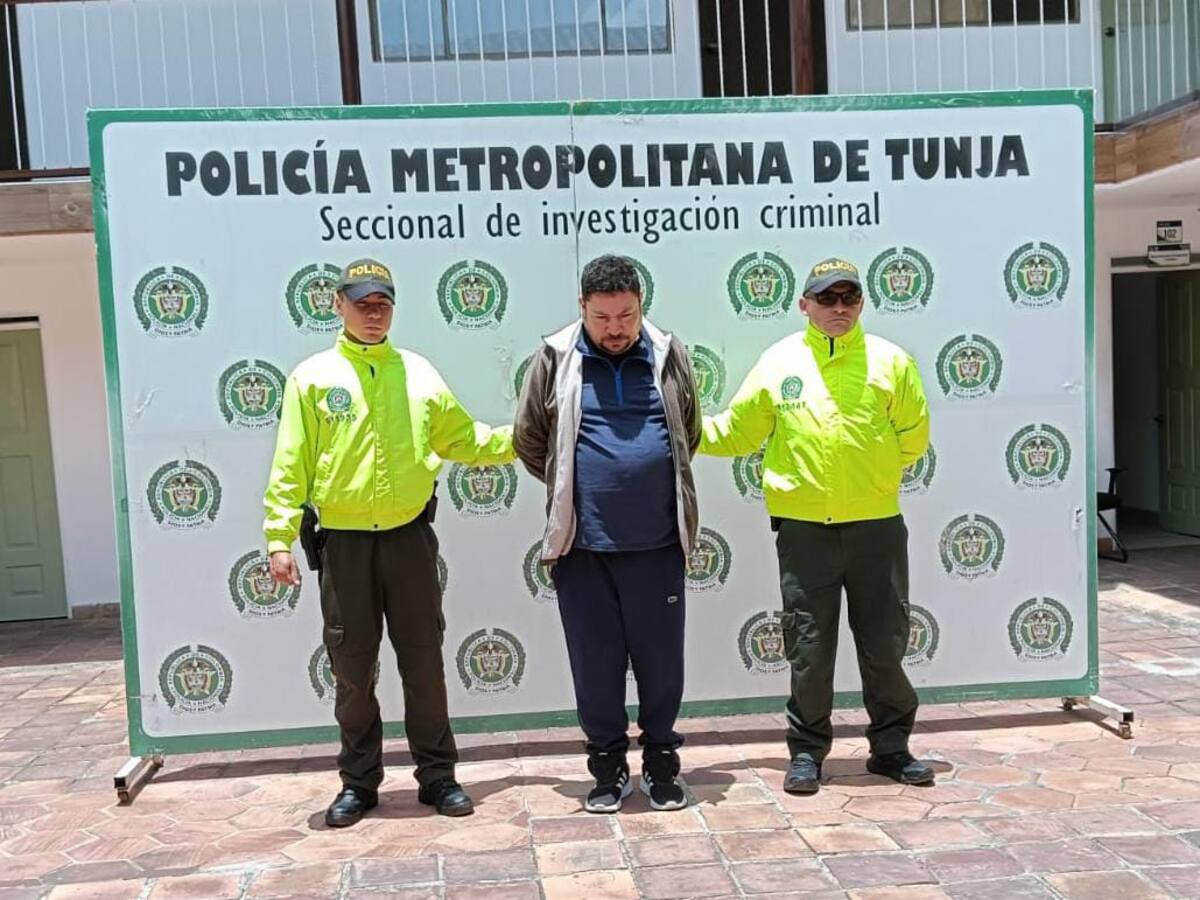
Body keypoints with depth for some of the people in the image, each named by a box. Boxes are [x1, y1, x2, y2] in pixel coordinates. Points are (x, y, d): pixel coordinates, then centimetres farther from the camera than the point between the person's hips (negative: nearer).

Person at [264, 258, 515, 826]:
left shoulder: (418, 373, 7)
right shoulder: (313, 376, 1)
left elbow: (465, 440, 12)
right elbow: (290, 466, -1)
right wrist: (280, 537, -8)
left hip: (409, 537, 1)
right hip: (343, 543, -1)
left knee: (424, 662, 6)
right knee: (352, 667, 8)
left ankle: (437, 775, 19)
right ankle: (359, 782, 23)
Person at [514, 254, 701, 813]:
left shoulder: (668, 355, 5)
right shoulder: (556, 359, 1)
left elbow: (690, 435, 17)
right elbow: (529, 441, 10)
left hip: (657, 542, 1)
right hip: (583, 546, 0)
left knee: (661, 658, 9)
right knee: (595, 661, 9)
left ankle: (660, 762, 26)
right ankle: (608, 766, 25)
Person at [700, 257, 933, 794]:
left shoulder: (891, 361, 2)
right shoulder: (778, 362, 3)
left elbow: (913, 438, 9)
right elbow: (734, 433, 8)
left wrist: (873, 476, 6)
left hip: (877, 526, 1)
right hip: (804, 528, 0)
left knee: (885, 645, 11)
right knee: (808, 648, 6)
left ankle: (891, 746, 28)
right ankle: (807, 751, 21)